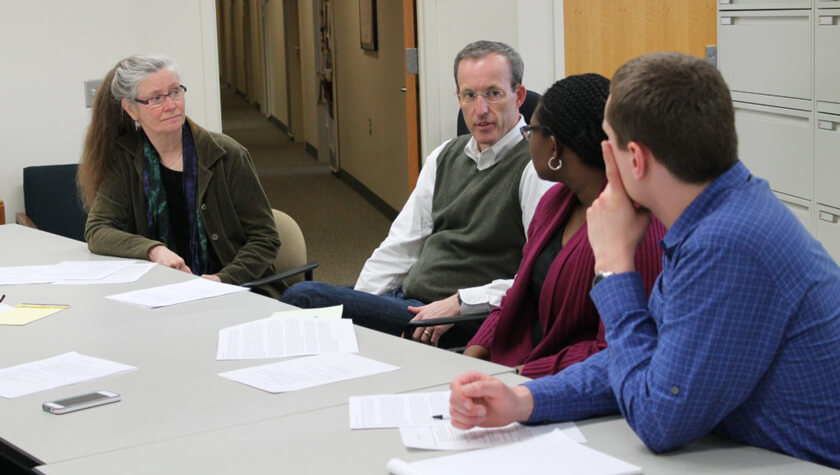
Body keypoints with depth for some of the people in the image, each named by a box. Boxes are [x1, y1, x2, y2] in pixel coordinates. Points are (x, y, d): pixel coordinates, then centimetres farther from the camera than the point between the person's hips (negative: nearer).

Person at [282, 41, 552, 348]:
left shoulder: (534, 168, -9)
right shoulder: (445, 157, 16)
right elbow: (401, 247, 18)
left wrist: (458, 304, -20)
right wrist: (356, 304, 3)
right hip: (405, 299, 8)